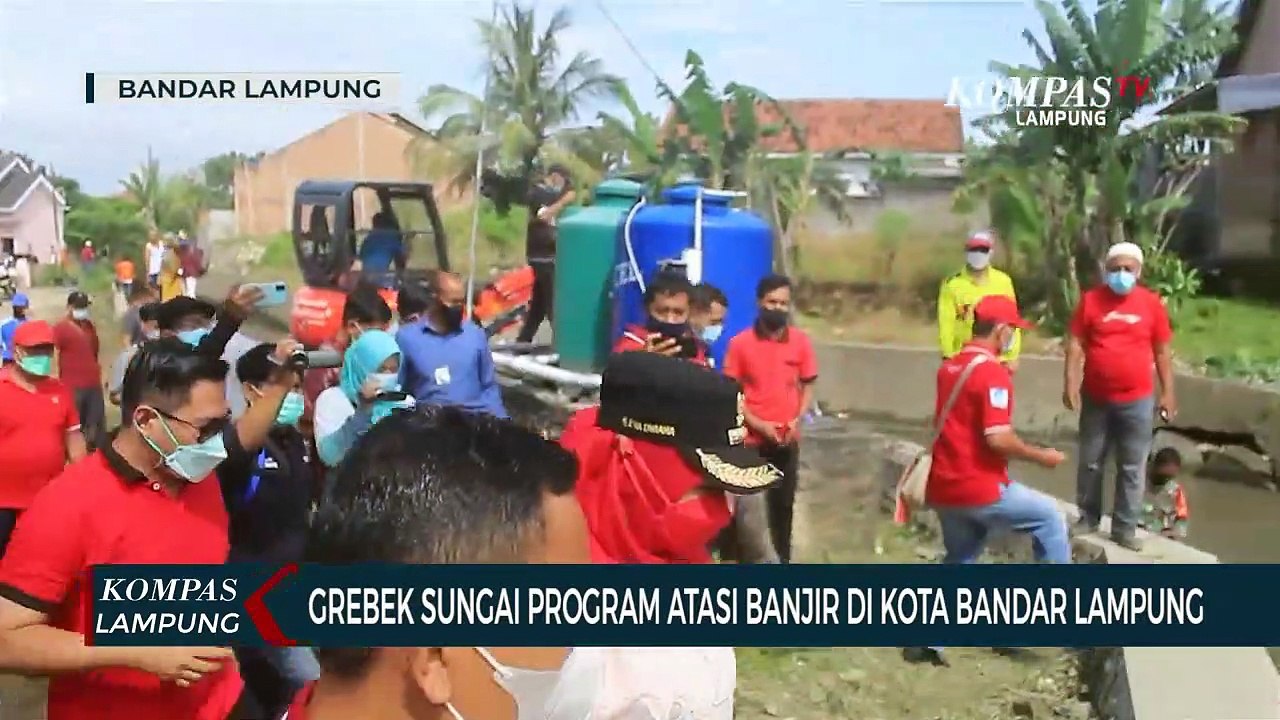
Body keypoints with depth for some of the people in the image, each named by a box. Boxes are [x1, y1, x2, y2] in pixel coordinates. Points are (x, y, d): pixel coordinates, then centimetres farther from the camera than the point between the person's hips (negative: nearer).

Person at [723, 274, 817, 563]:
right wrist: (758, 424, -14)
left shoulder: (801, 341, 0)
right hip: (750, 439, -2)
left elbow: (808, 386, 7)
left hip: (787, 440, 2)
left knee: (783, 504, 11)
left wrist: (797, 421, -9)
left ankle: (781, 560, 24)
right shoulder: (740, 342, -6)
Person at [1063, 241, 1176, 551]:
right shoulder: (1091, 300, -4)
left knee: (1132, 468, 6)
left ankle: (1124, 528, 15)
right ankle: (1088, 517, 28)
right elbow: (1075, 344, -3)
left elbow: (1162, 351, 4)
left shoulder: (1152, 303, -2)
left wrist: (1168, 392, 2)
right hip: (1095, 399, 0)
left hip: (1137, 401, 0)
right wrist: (1070, 384, -11)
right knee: (1090, 462, 12)